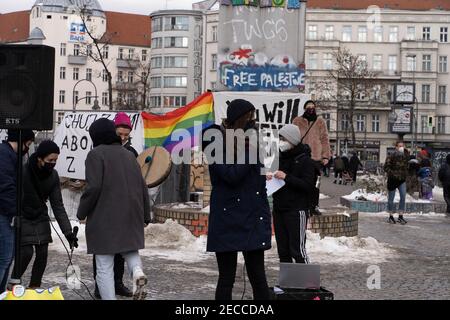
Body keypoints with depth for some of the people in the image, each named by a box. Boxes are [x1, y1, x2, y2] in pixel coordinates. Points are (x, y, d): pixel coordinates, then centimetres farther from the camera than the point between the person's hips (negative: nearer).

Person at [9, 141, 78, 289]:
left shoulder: (53, 176, -7)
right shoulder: (23, 172, -22)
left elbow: (57, 205, -5)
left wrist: (68, 232, -9)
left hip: (41, 218, 5)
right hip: (23, 219, -5)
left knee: (42, 253, -1)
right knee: (27, 252, -11)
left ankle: (34, 287, 13)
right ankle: (14, 283, 10)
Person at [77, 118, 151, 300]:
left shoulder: (96, 154, -6)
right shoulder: (128, 155, 14)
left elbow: (93, 188, -16)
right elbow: (142, 187, 15)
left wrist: (82, 212, -3)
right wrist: (146, 216, 23)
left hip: (105, 218, -6)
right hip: (131, 217, 6)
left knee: (104, 266, 1)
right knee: (130, 249, 23)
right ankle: (137, 271, -8)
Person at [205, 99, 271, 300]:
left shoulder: (249, 140, 13)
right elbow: (233, 175, -19)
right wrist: (248, 146, -14)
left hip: (253, 220, 5)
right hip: (228, 221, -5)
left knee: (258, 276, 3)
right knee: (226, 278, 2)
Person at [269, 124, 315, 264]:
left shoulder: (305, 160, -6)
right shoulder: (280, 157, 14)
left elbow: (308, 185, -15)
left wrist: (286, 177, -20)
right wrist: (270, 178, 3)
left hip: (297, 210, -7)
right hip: (279, 209, 7)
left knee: (297, 249, -9)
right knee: (282, 250, 10)